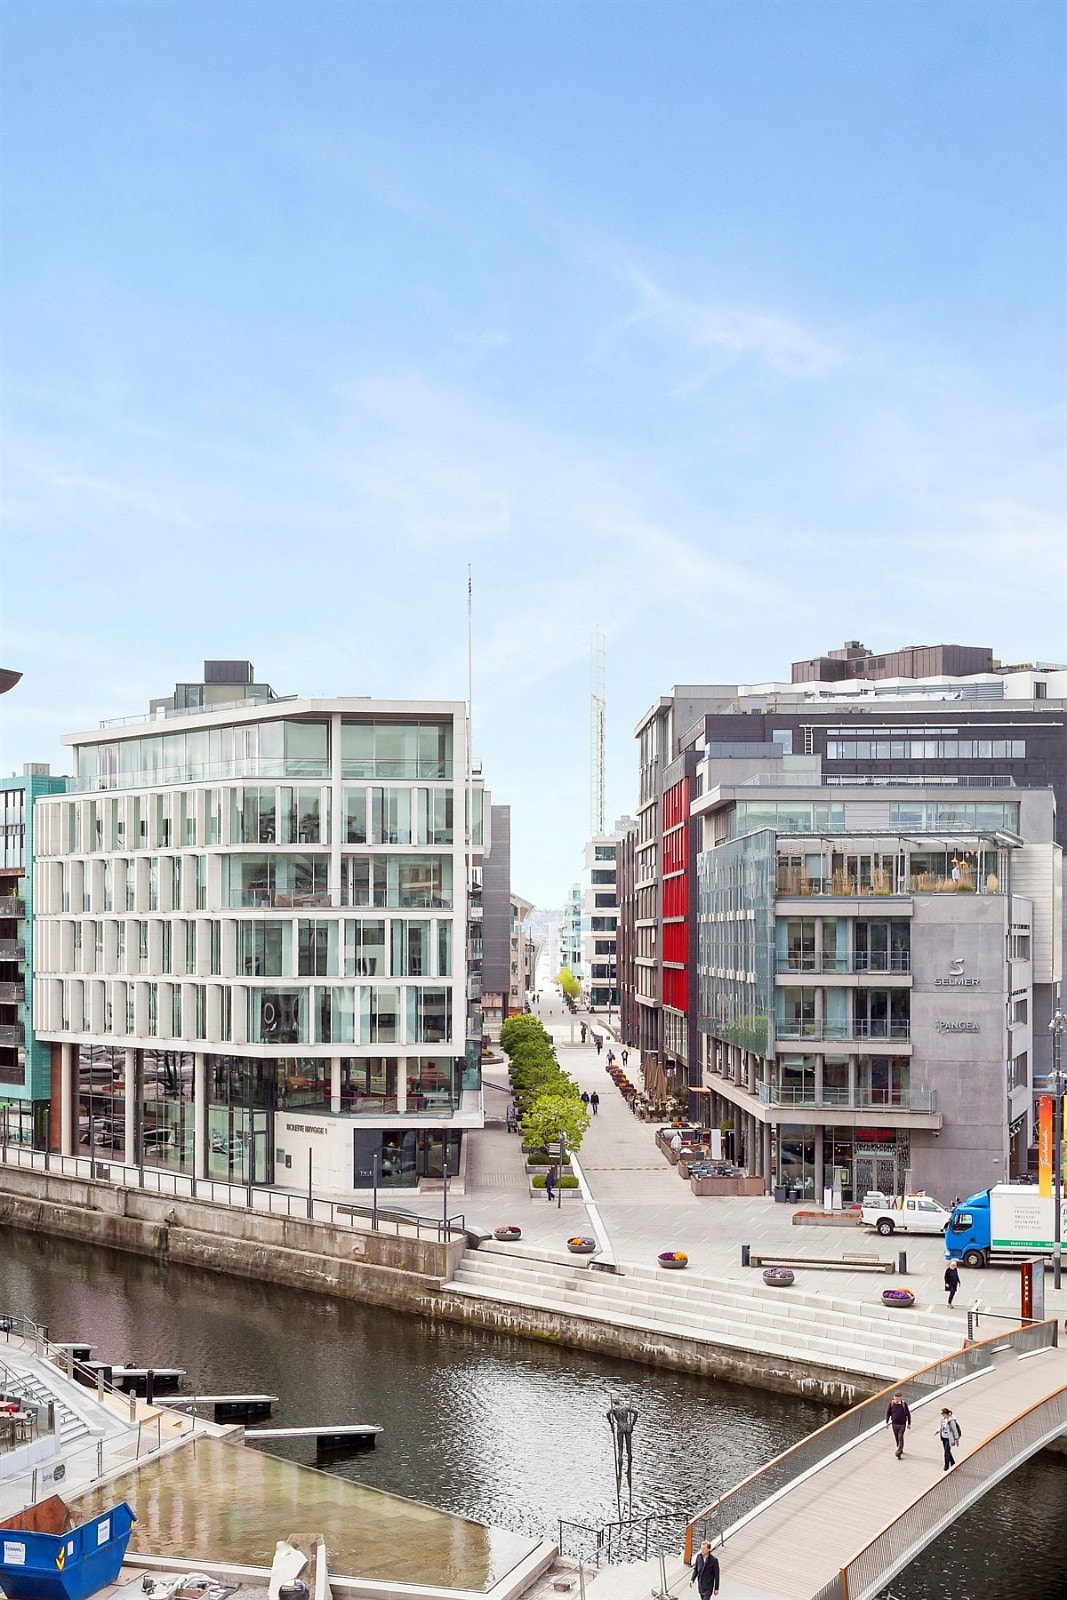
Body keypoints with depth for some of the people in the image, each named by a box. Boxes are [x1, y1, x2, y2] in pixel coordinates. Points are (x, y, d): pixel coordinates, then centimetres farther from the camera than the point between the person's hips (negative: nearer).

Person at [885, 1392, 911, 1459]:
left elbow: (908, 1414, -3)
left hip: (902, 1424, -3)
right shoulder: (891, 1403, -7)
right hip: (894, 1424, 3)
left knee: (900, 1438, -9)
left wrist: (909, 1423, 2)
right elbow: (888, 1413, 3)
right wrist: (887, 1422, 2)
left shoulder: (904, 1404, -13)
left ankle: (898, 1453, -10)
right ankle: (900, 1450, 34)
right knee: (897, 1438, 14)